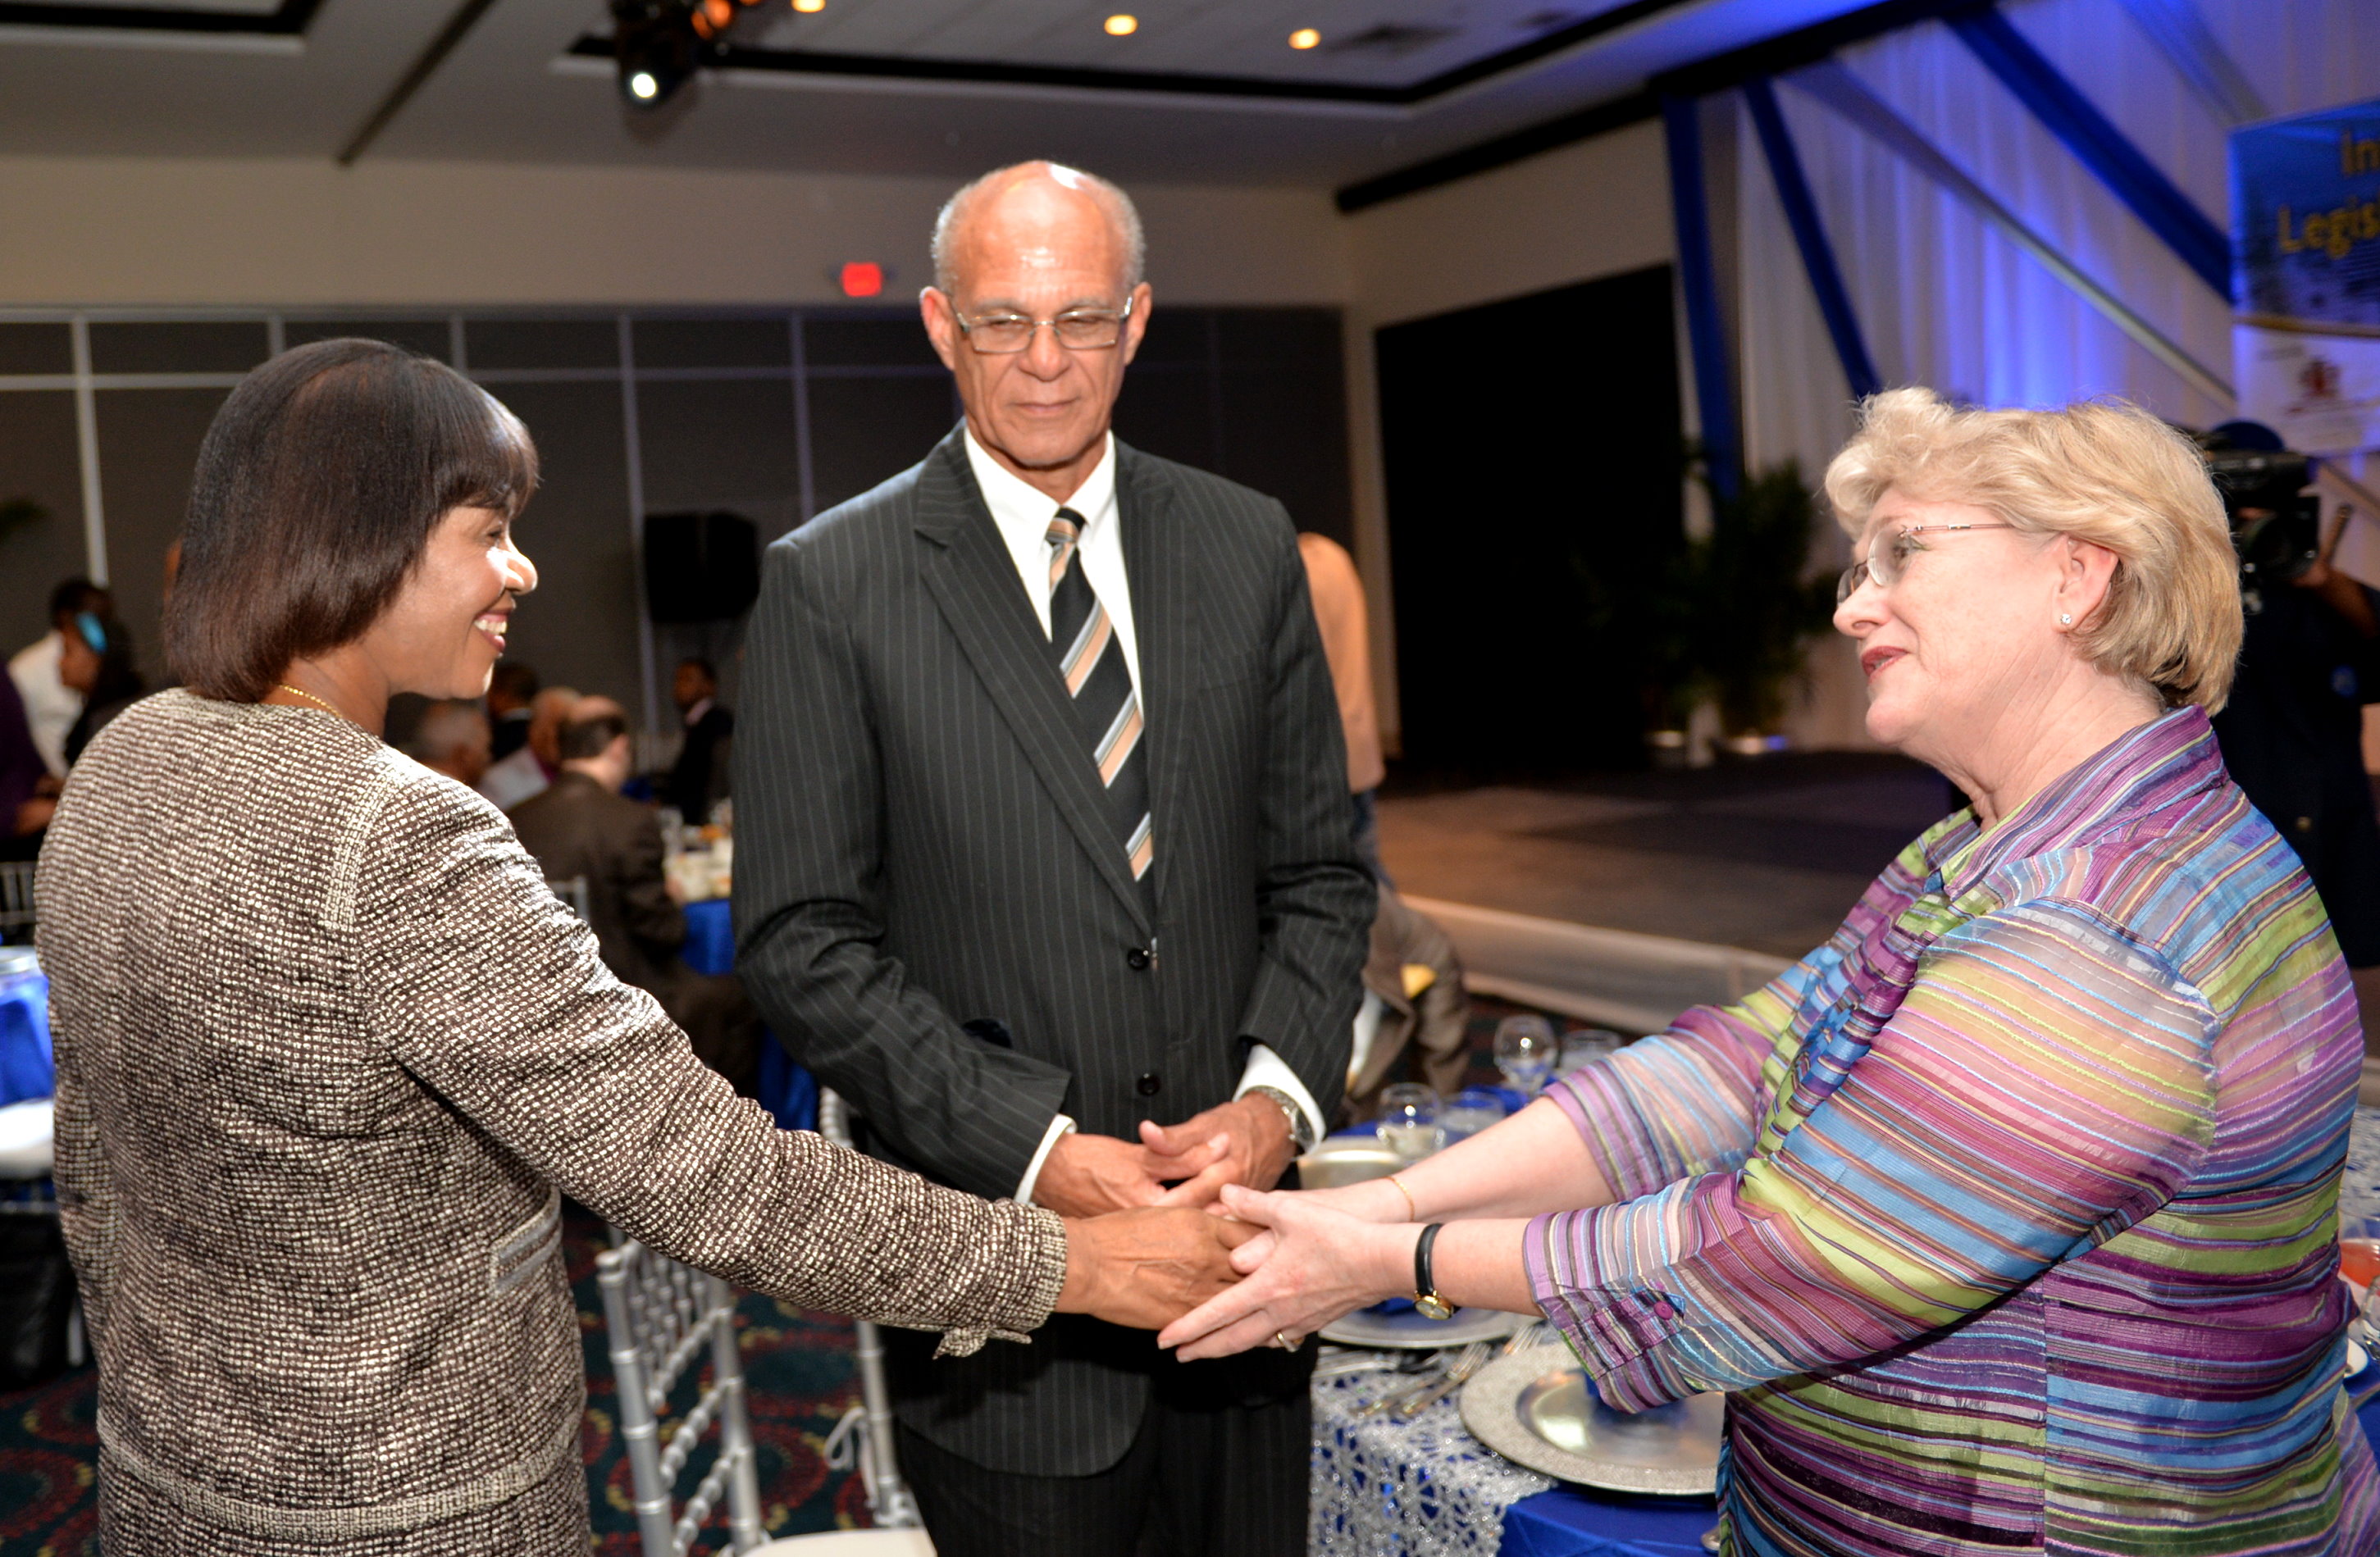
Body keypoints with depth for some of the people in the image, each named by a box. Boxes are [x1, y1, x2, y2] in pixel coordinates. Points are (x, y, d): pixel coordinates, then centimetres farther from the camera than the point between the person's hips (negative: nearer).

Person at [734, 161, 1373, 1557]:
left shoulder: (1246, 549, 4)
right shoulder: (832, 586, -6)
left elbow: (1319, 870, 8)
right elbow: (803, 939, -9)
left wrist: (1282, 1091, -9)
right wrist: (1031, 1147, -16)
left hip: (1240, 1217, 4)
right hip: (1001, 1252, -3)